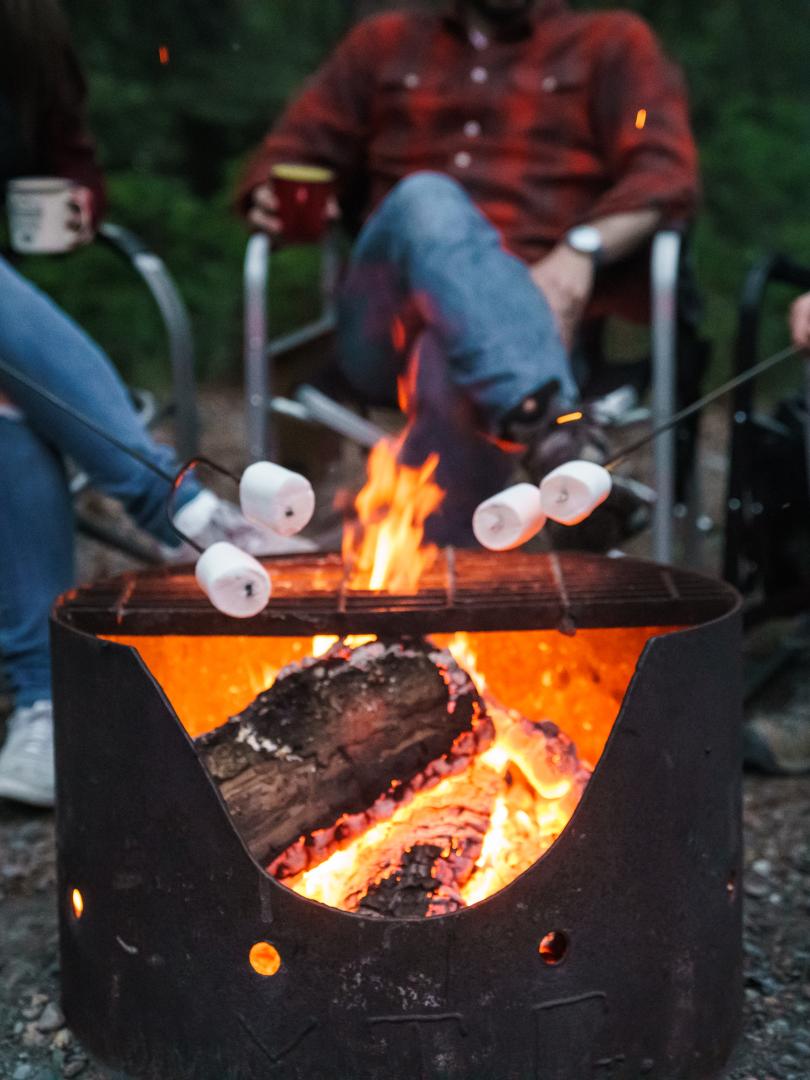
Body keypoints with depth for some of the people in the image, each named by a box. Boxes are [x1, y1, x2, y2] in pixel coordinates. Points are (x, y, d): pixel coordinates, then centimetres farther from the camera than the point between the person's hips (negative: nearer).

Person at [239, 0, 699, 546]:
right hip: (387, 329, 2)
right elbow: (289, 153, 23)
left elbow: (667, 173, 4)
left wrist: (582, 248, -17)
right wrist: (274, 200, -3)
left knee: (454, 369, -38)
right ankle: (558, 433, -53)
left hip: (531, 307, -1)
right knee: (427, 201, -34)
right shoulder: (385, 44, 28)